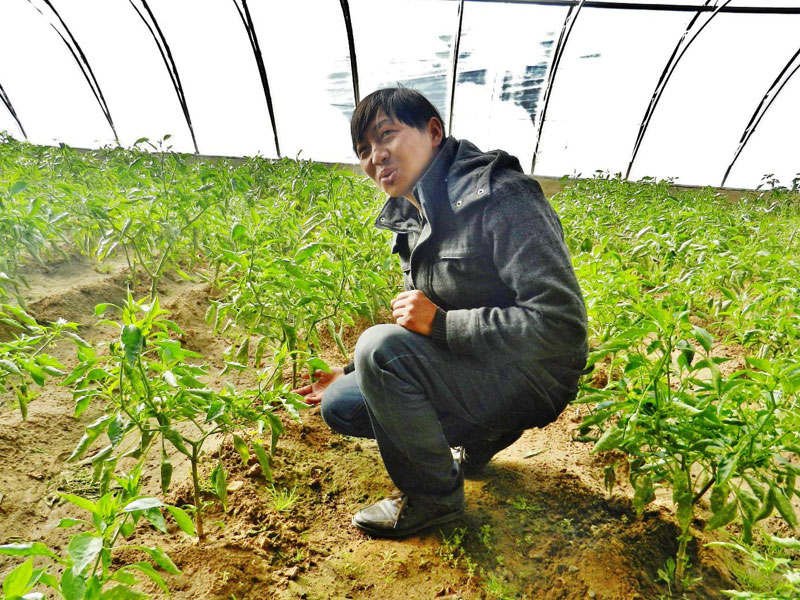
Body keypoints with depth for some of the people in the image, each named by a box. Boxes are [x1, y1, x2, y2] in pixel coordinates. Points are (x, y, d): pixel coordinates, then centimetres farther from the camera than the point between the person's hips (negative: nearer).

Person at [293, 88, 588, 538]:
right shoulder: (413, 219, 5)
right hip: (470, 366, 8)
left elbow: (561, 324, -26)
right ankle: (477, 437, 17)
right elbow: (417, 329, 12)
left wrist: (441, 323, -28)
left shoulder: (499, 198, -21)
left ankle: (435, 497, -3)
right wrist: (350, 374, 8)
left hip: (530, 380, -8)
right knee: (340, 406, 5)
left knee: (381, 346, -29)